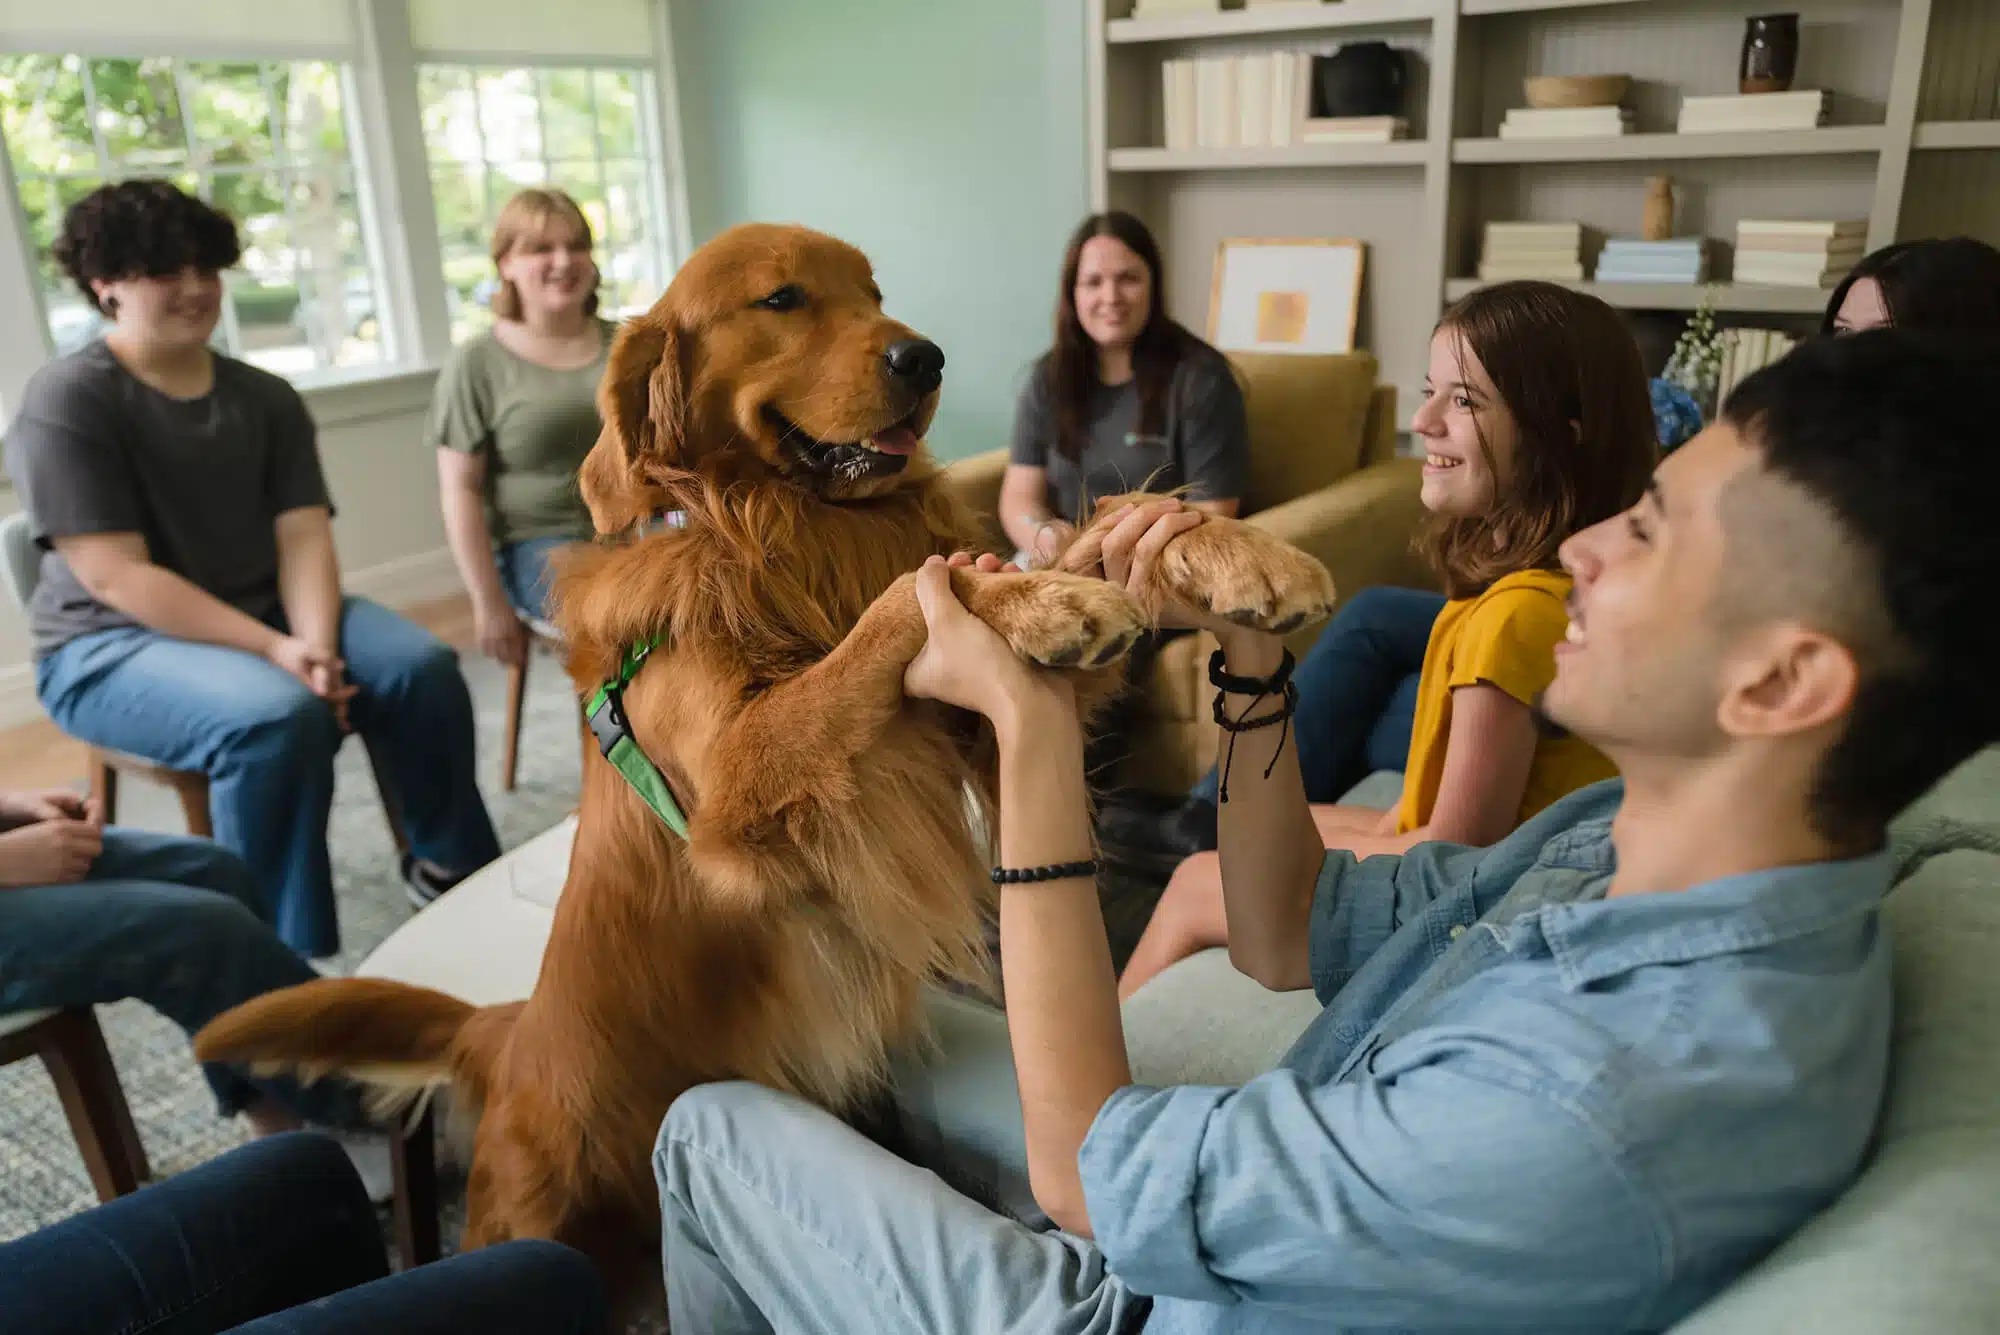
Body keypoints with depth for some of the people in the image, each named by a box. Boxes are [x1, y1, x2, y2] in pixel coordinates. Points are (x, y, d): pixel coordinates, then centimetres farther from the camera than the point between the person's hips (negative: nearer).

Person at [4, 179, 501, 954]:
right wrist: (274, 650, -26)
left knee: (422, 668, -17)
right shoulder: (67, 400, -11)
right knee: (278, 716, -34)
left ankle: (452, 868, 0)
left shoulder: (265, 397, 7)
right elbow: (115, 576, -19)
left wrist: (317, 645, -23)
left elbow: (304, 539, -3)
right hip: (111, 645, -5)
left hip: (261, 619, 6)